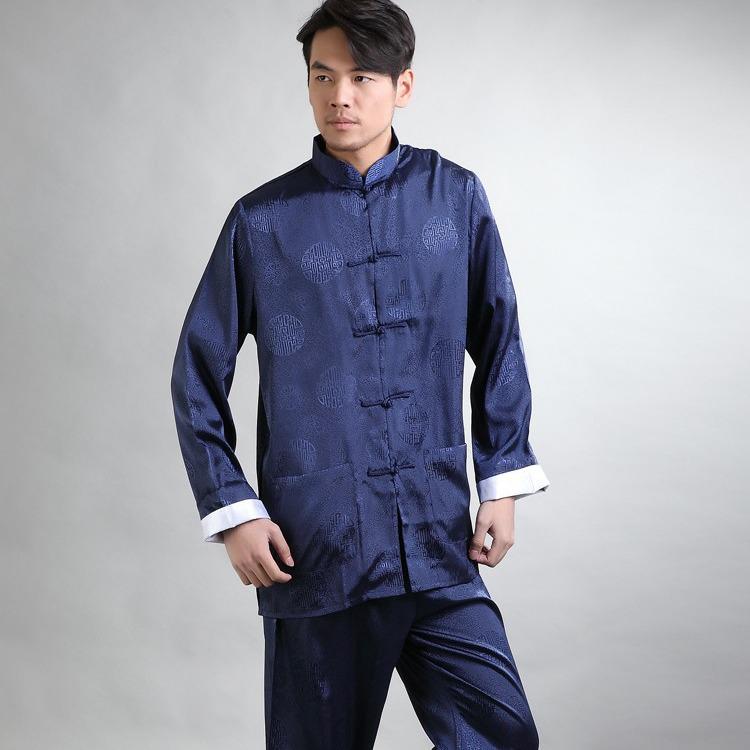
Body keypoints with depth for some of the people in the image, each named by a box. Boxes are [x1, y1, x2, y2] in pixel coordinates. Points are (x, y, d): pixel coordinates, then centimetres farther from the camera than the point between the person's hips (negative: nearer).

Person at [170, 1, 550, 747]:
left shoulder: (456, 197, 3)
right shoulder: (263, 221, -2)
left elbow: (498, 345, 10)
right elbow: (197, 377, 3)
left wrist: (503, 481, 6)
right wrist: (233, 512, -3)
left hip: (439, 543, 2)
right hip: (315, 547, -1)